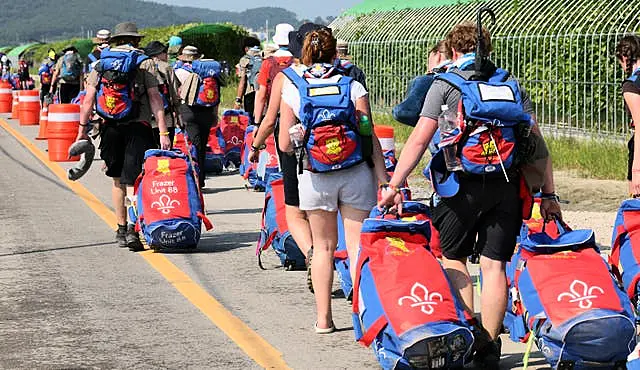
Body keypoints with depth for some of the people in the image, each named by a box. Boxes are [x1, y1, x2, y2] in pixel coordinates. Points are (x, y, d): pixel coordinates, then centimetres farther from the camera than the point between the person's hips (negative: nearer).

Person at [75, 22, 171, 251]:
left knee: (118, 181, 16)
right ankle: (132, 228, -23)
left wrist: (83, 130, 8)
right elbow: (154, 98, -8)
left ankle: (121, 230, 23)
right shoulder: (144, 63, 0)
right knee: (133, 181, -5)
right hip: (137, 129, -3)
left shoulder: (101, 63, 9)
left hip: (111, 129, 3)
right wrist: (163, 132, -10)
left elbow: (89, 100, 4)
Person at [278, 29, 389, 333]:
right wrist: (382, 176, -1)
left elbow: (284, 144, -2)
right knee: (358, 245, 3)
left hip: (315, 178, 1)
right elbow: (370, 136, -6)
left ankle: (323, 319, 15)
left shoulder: (293, 90, -2)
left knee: (324, 246, 12)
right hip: (356, 174, -1)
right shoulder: (353, 86, -3)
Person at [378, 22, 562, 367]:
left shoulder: (446, 83, 4)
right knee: (494, 264, 7)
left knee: (453, 258, 14)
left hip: (464, 183, -3)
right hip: (508, 184, 3)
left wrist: (393, 185, -3)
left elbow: (419, 139, -4)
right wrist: (548, 194, 10)